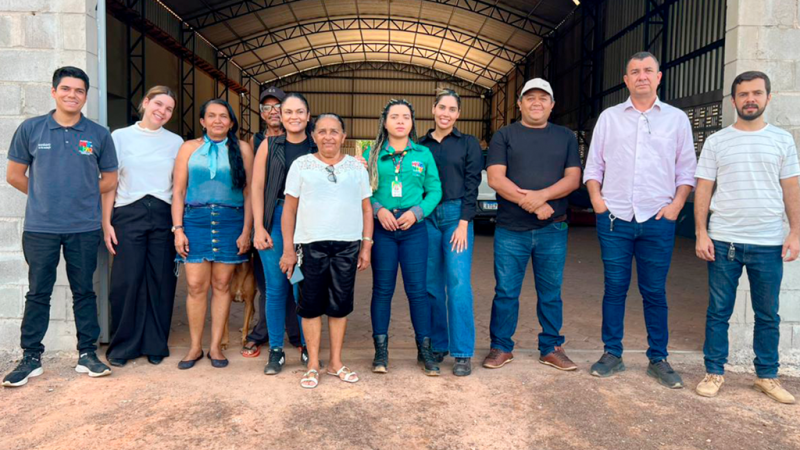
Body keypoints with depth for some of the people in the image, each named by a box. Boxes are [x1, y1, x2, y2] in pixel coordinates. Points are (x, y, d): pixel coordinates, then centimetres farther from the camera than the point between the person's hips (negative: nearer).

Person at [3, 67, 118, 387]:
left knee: (84, 292, 8)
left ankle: (87, 354, 18)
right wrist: (44, 195, 11)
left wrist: (81, 195, 7)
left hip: (84, 228, 0)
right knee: (38, 293, 7)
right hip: (40, 228, 0)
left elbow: (110, 179, 9)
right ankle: (31, 358, 18)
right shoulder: (30, 129, 2)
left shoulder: (99, 135, 2)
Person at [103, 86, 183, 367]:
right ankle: (122, 346, 13)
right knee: (125, 281, -3)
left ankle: (155, 345, 16)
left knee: (161, 281, 2)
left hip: (163, 216, 1)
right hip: (128, 215, -1)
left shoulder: (176, 142, 9)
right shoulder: (120, 137, 7)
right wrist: (106, 223, 0)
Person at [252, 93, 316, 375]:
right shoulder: (269, 146, 7)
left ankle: (307, 347, 19)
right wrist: (259, 228, -4)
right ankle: (276, 350, 15)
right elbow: (257, 188, 4)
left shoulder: (317, 148, 8)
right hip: (275, 221, 0)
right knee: (276, 287, 3)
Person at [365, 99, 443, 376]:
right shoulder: (373, 154, 7)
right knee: (382, 288, 5)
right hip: (381, 228, 0)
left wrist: (416, 212, -9)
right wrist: (378, 209, -13)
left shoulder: (423, 154, 9)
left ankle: (424, 350, 13)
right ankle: (381, 350, 15)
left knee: (417, 288, 1)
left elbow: (434, 191, 5)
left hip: (414, 228, 0)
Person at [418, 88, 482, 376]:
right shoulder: (421, 145, 12)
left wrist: (463, 224, -9)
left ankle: (462, 353, 0)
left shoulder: (468, 144, 6)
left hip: (456, 215, -2)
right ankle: (437, 345, 19)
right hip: (426, 217, 3)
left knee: (458, 285, -8)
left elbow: (472, 185, -1)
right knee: (431, 285, 5)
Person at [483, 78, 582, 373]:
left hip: (553, 229, 2)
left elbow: (573, 178, 2)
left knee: (551, 292, 10)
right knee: (506, 292, 3)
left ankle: (551, 348, 23)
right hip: (511, 229, -2)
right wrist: (530, 203, -15)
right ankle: (501, 348, 17)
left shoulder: (565, 137, 12)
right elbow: (495, 179, -6)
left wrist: (541, 195, -16)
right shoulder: (504, 136, 5)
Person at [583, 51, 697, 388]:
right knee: (614, 288, 5)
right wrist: (597, 200, -2)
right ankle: (612, 354, 17)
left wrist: (676, 205, -4)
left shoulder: (677, 119, 9)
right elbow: (593, 165, 11)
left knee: (655, 292, 5)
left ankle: (658, 359, 17)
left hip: (657, 221, 0)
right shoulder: (609, 117, 9)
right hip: (614, 218, 0)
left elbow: (686, 170, 9)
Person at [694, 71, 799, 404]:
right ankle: (714, 372, 17)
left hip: (769, 244, 1)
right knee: (719, 311, 6)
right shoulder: (716, 142, 3)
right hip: (723, 241, -1)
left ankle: (767, 376, 24)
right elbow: (703, 190, 1)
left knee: (768, 315, 10)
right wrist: (701, 234, -6)